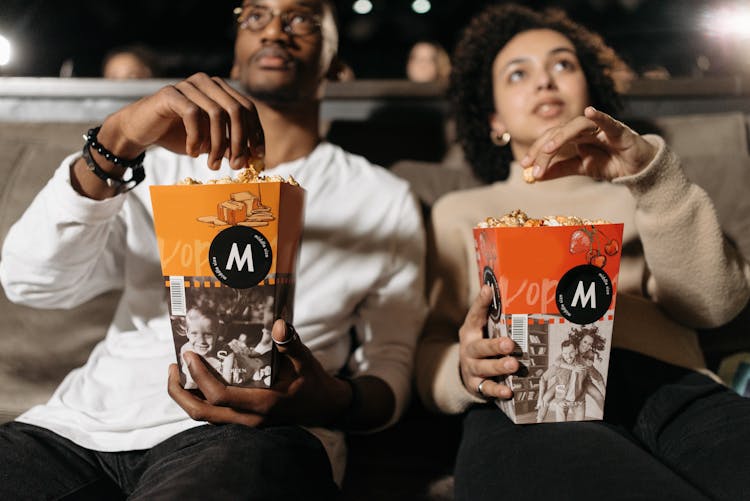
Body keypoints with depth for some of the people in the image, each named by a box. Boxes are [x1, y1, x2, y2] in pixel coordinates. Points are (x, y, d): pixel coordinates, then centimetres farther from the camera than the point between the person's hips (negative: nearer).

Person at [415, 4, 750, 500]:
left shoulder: (636, 195, 27)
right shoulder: (460, 211, 24)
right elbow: (431, 346, 12)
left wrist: (651, 171, -7)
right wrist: (465, 370, -12)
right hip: (531, 400, -2)